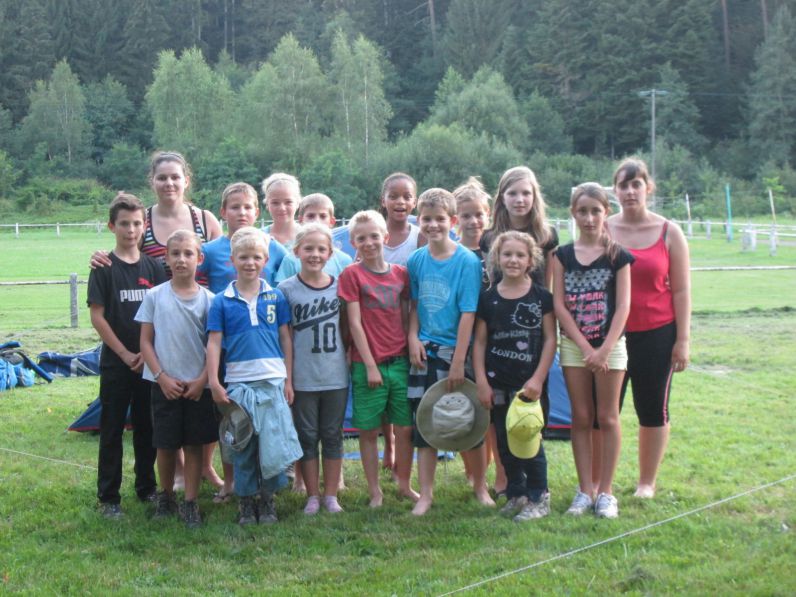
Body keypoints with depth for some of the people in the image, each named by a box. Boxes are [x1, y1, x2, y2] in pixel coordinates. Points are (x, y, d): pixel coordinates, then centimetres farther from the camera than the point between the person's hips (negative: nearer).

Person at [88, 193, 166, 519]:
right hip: (116, 363, -3)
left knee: (147, 428, 10)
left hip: (150, 362, 3)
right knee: (112, 429, 2)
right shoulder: (104, 268, -4)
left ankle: (147, 487, 24)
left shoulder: (153, 268, 5)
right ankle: (108, 497, 9)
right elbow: (97, 316, -7)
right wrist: (125, 353, -10)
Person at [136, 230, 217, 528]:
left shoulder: (208, 299, -1)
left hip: (198, 386, 0)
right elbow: (146, 341, 0)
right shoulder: (155, 296, -1)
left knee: (194, 445, 5)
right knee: (165, 444, 8)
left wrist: (202, 380, -8)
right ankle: (165, 496, 28)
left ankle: (191, 503, 13)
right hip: (164, 385, 0)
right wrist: (162, 377, -8)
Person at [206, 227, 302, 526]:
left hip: (273, 381, 1)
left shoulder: (276, 297, 4)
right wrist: (214, 383, -6)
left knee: (273, 442, 2)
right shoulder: (222, 301, 1)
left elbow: (286, 338, 7)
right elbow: (214, 343, 1)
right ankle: (245, 500, 19)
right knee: (243, 445, 7)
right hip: (238, 384, 0)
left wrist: (288, 380, 5)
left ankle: (267, 498, 17)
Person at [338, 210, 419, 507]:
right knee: (369, 430, 4)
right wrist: (370, 366, -10)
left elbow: (407, 317, 11)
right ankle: (374, 490, 16)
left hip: (401, 361, 3)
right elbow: (354, 323, -7)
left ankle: (404, 484, 23)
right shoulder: (351, 274, -4)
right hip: (367, 365, -3)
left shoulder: (401, 274, 6)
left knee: (405, 427, 7)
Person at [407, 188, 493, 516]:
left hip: (457, 350, -3)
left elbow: (468, 313, -13)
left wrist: (458, 361, -16)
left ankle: (480, 487, 24)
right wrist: (413, 338, -3)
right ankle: (425, 495, 14)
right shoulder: (416, 260, 3)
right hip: (425, 353, 3)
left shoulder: (467, 260, -10)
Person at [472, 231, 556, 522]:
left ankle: (539, 498, 11)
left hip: (529, 382, -3)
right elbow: (479, 342, 5)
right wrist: (481, 382, -1)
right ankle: (516, 494, 25)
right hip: (497, 383, 3)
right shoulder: (488, 298, 4)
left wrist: (538, 379, -9)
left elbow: (550, 339, -3)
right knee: (505, 441, 10)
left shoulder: (541, 296, -2)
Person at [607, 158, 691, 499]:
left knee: (653, 409, 7)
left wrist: (682, 340, -3)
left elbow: (681, 290, 1)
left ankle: (647, 482, 21)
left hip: (656, 334, 0)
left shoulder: (669, 233, 1)